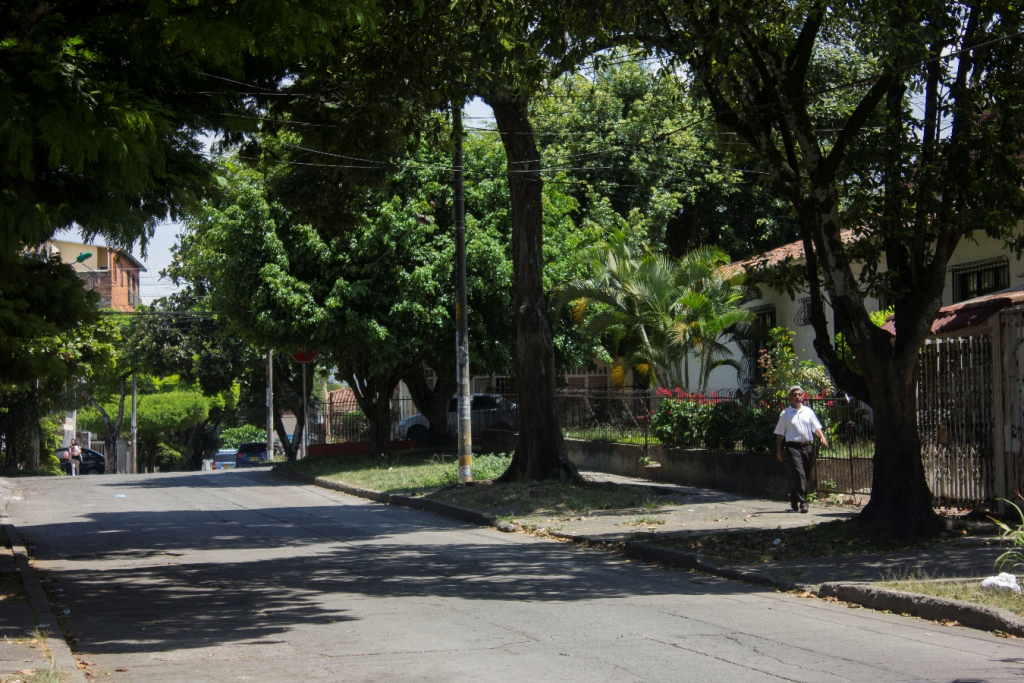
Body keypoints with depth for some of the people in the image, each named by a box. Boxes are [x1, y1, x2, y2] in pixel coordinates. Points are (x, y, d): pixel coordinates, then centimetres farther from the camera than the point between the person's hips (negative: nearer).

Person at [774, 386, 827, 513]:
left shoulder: (808, 412, 13)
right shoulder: (785, 414, 5)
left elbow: (816, 427, 11)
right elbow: (779, 433, 7)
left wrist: (822, 437, -9)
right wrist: (778, 450, 4)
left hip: (807, 446, 4)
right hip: (793, 447, -4)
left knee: (805, 475, 9)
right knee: (798, 474, -16)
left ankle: (794, 500, 23)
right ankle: (802, 502, -20)